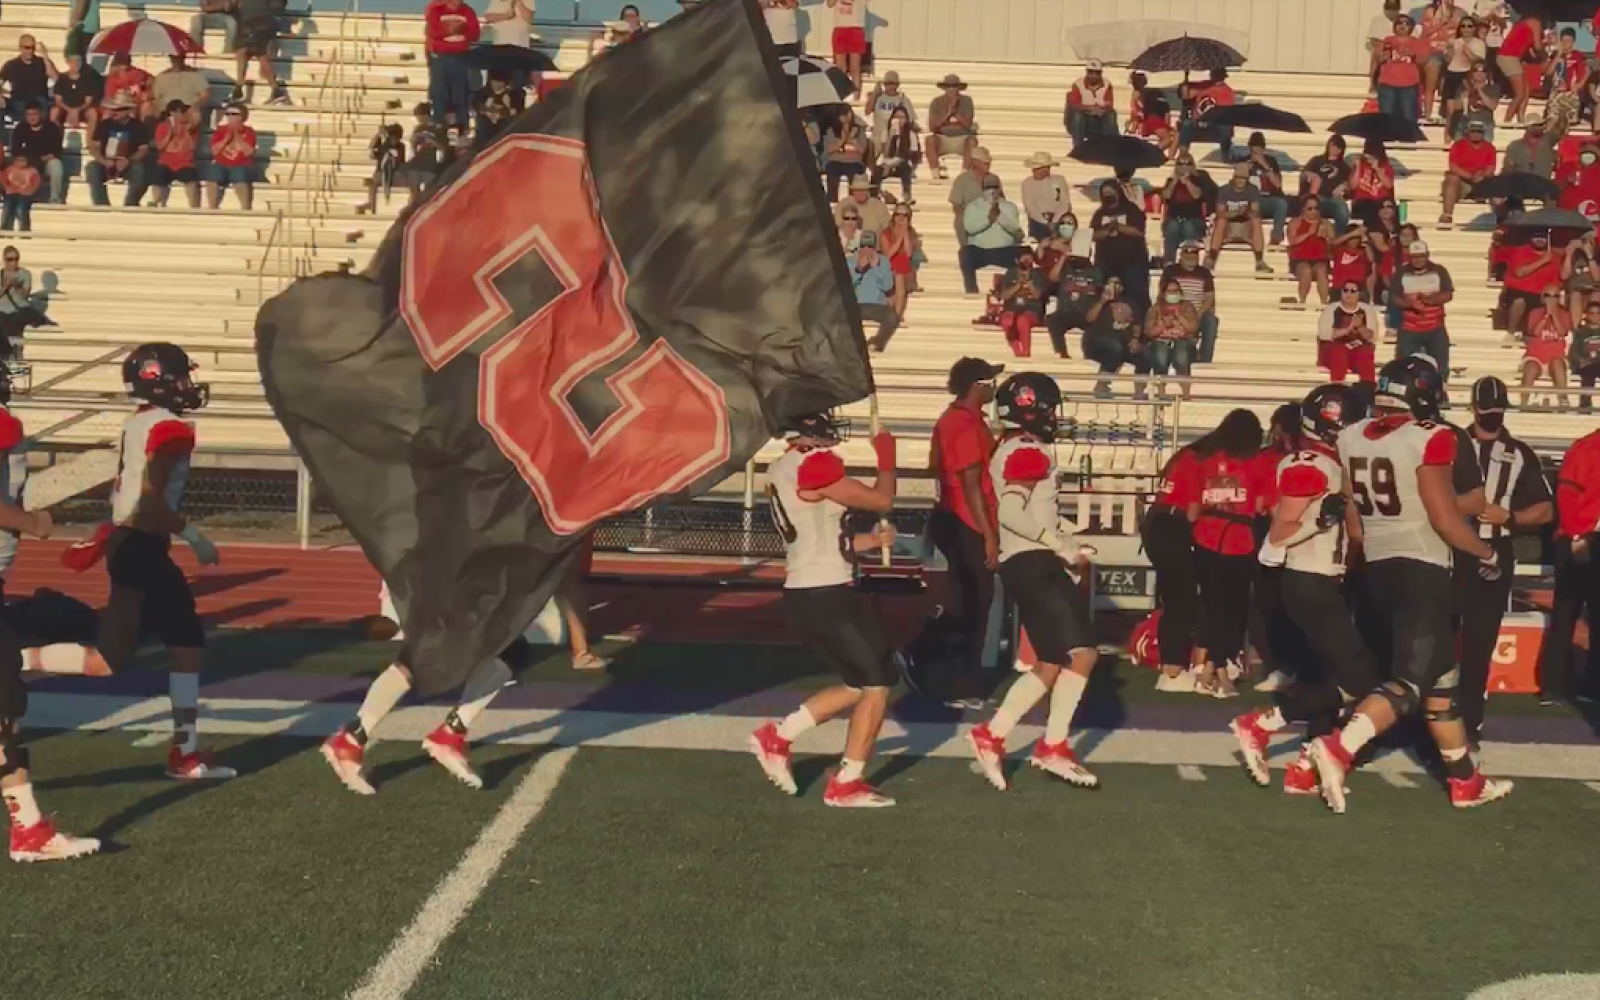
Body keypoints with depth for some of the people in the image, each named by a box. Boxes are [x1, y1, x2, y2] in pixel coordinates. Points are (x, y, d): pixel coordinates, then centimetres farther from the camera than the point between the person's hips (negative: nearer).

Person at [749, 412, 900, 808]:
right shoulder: (813, 463, -15)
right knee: (878, 681, 3)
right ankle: (847, 785, 6)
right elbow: (881, 500, -9)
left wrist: (871, 540, 14)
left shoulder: (779, 473, 13)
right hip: (827, 597, -9)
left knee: (857, 683, 19)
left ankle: (778, 737, 16)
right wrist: (886, 458, 8)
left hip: (802, 596, 9)